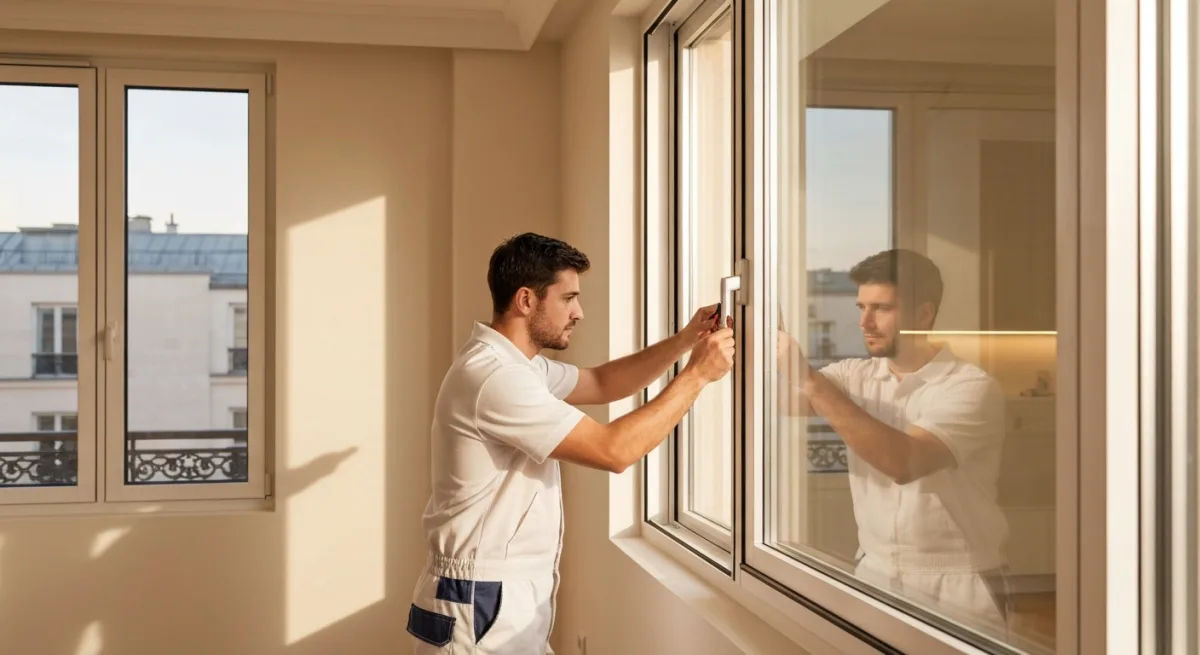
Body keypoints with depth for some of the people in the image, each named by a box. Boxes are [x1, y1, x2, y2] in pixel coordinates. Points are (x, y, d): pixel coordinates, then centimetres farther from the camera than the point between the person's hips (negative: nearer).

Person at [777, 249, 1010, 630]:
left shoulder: (971, 387, -13)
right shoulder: (856, 375, 4)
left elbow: (902, 462, -26)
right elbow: (782, 399, -9)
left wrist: (810, 380, -29)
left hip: (957, 585, -4)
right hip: (874, 573, 4)